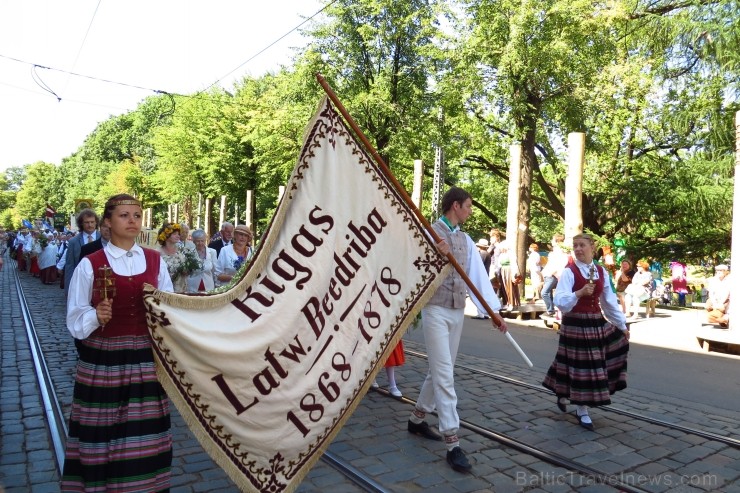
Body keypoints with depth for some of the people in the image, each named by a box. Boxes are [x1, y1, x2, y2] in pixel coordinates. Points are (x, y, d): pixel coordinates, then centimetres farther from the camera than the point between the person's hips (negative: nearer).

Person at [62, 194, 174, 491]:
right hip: (103, 361, -2)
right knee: (104, 435, 5)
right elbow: (75, 320, -4)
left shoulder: (155, 261, 4)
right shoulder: (90, 265, -5)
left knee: (145, 432, 11)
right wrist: (95, 316, -24)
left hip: (146, 359, 3)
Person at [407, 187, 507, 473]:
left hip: (457, 311, 7)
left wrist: (493, 310, -2)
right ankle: (453, 444, -3)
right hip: (435, 309, -7)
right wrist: (436, 256, -26)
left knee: (440, 371, 15)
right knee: (444, 374, -8)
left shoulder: (466, 240, 13)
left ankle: (417, 419, 33)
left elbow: (478, 275, 5)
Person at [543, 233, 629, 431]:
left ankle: (564, 396, 31)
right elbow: (560, 302, -19)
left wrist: (622, 325, 13)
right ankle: (582, 411, 16)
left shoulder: (601, 272, 6)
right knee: (581, 366, 1)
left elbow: (610, 302, 12)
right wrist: (580, 293, -32)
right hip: (575, 325, -6)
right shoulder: (569, 272, -11)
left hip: (597, 323, 6)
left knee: (593, 366, 11)